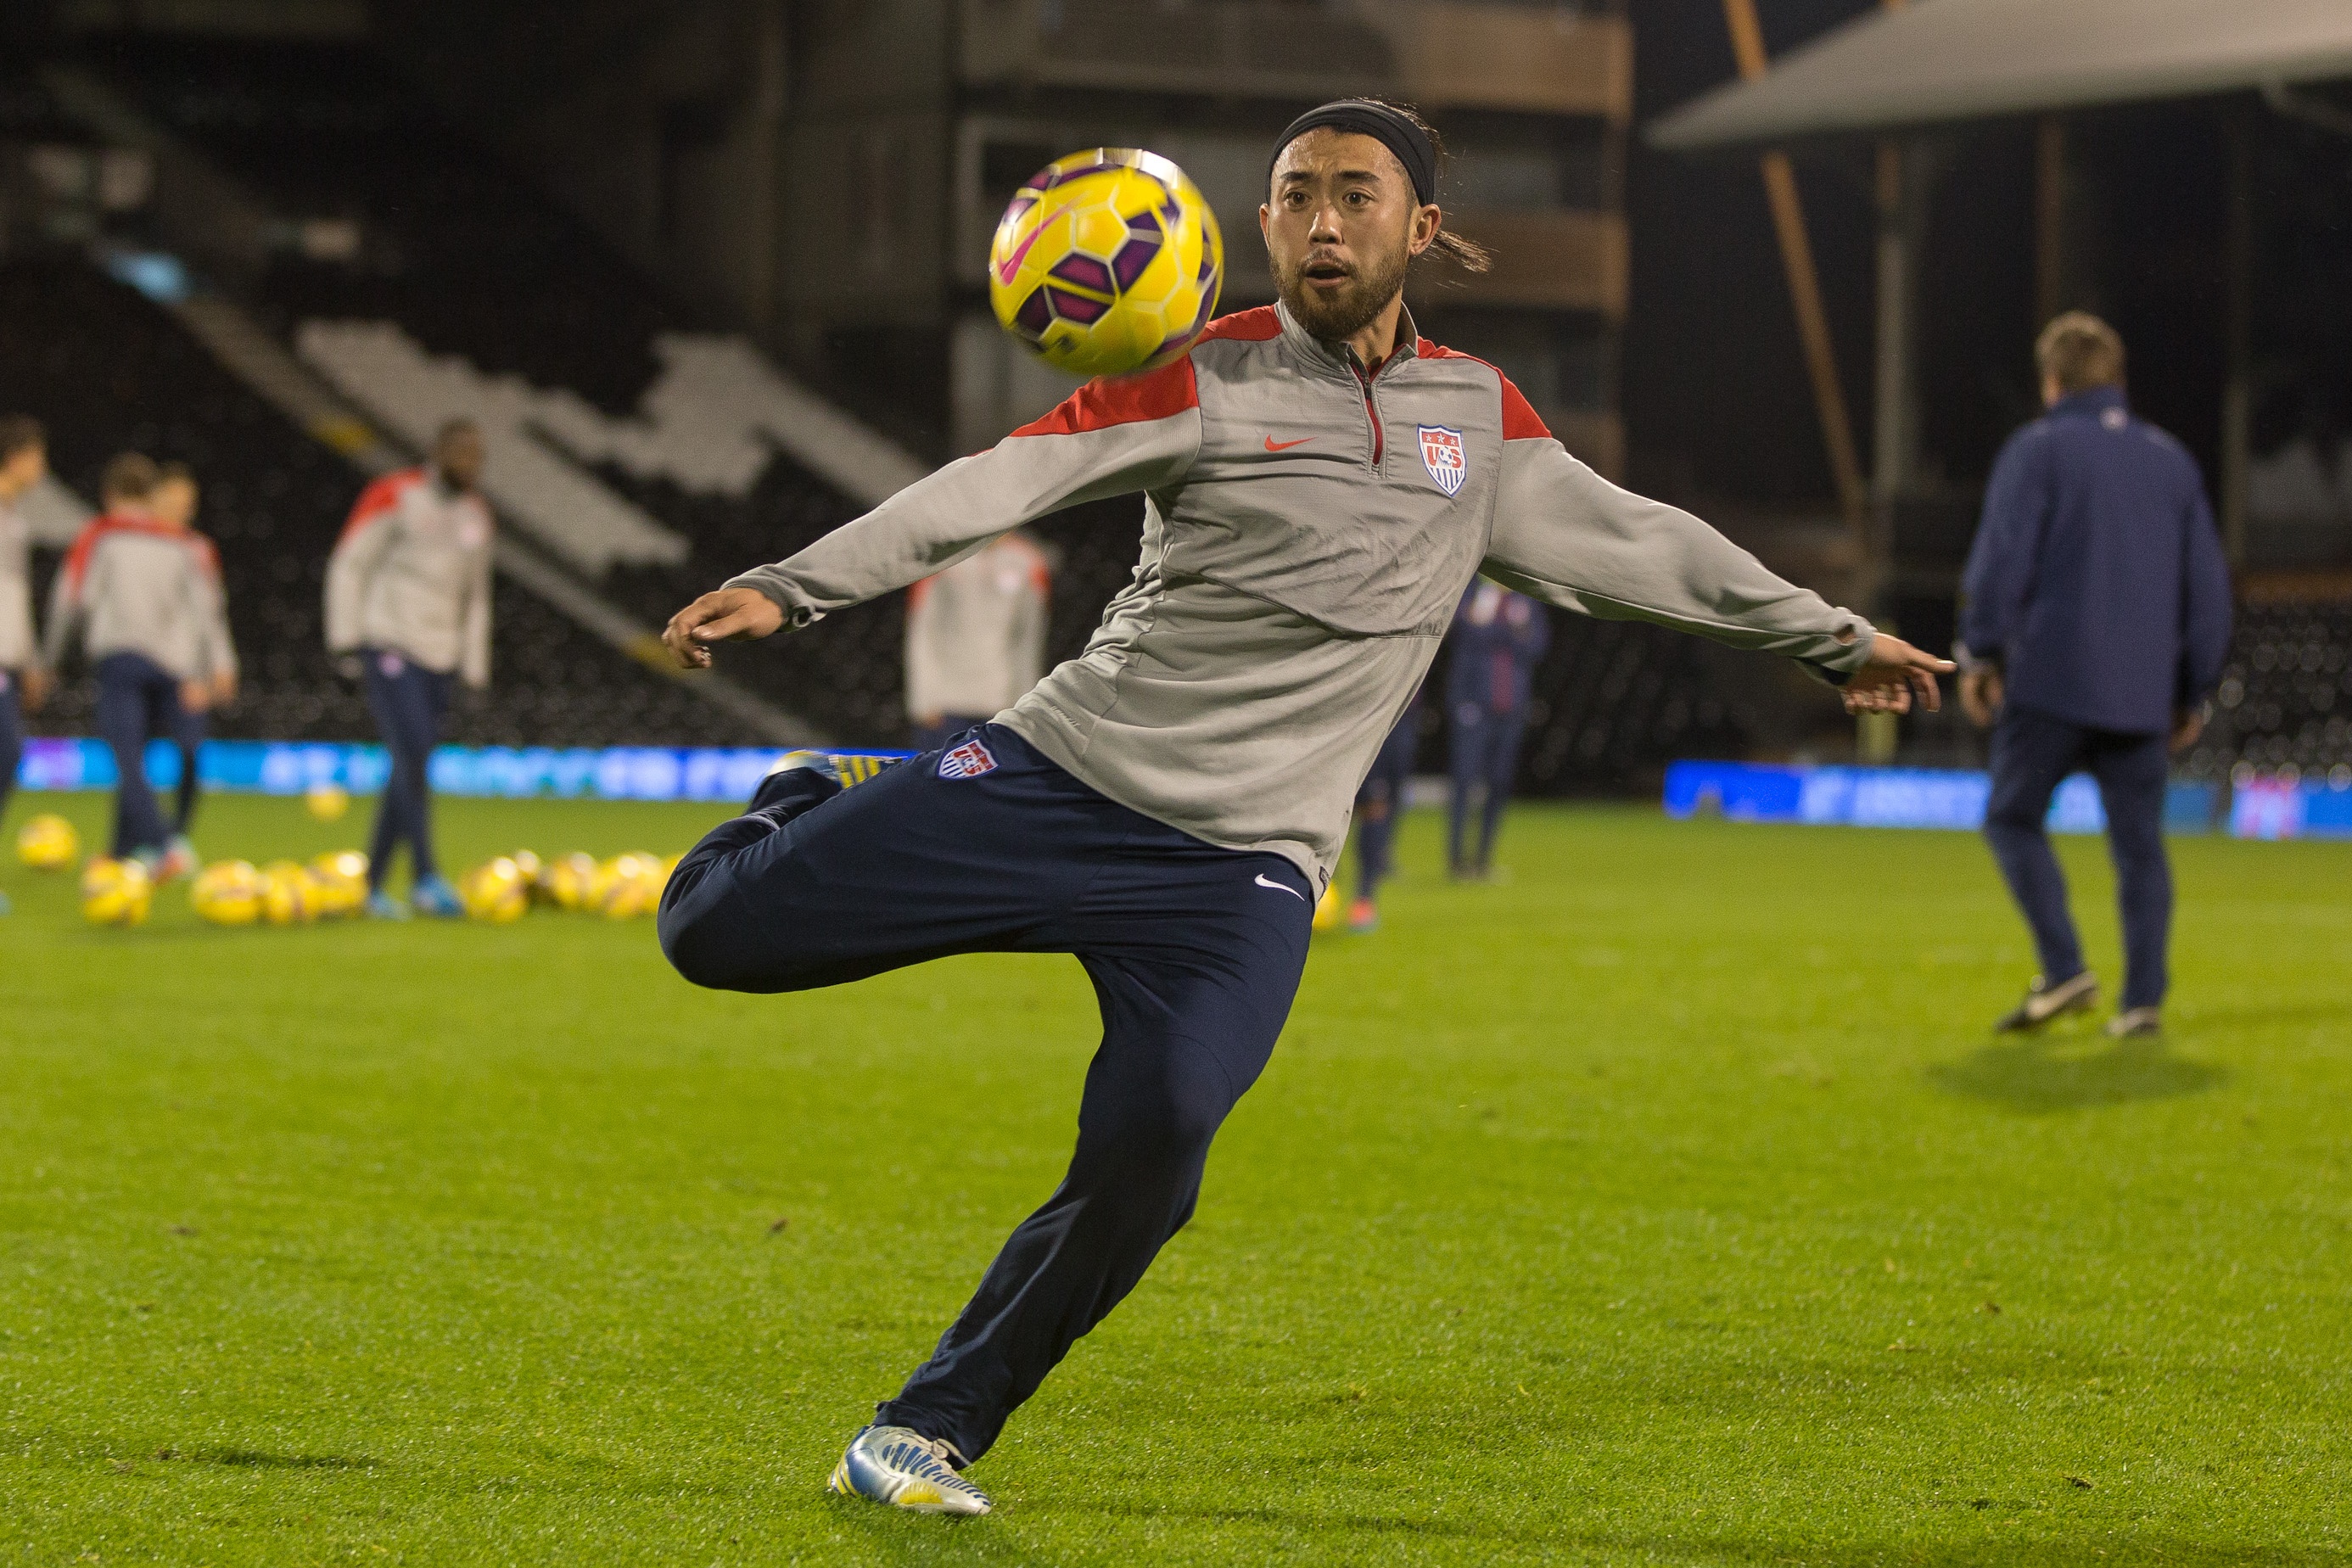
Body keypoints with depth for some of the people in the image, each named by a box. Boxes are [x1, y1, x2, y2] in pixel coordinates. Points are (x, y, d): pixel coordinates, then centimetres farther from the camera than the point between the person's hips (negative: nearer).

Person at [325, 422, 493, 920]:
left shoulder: (475, 512, 14)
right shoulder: (396, 496, -5)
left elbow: (475, 594, 23)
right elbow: (347, 566, -4)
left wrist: (474, 667, 17)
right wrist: (346, 640, -9)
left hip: (438, 655, 6)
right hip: (388, 647, -6)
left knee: (409, 771, 3)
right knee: (413, 757, -17)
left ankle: (373, 883, 9)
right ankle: (425, 878, -17)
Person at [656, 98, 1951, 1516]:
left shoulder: (1480, 414, 12)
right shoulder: (1206, 381, -2)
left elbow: (1632, 540, 25)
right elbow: (998, 485, -12)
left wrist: (1831, 636, 30)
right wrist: (792, 588, -24)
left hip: (1244, 867, 2)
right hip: (1066, 772, -2)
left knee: (1146, 1163, -21)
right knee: (719, 935, -11)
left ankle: (928, 1433, -2)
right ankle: (805, 810, 26)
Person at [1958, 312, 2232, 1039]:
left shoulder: (2037, 450, -1)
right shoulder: (2172, 460, 15)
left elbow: (2001, 560, -9)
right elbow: (2208, 585, 16)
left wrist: (1980, 653, -1)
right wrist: (2193, 692, 21)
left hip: (2050, 680, -4)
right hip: (2142, 695, 4)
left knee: (2014, 818, 7)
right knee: (2139, 842, 6)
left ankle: (2063, 970, -7)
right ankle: (2143, 999, 1)